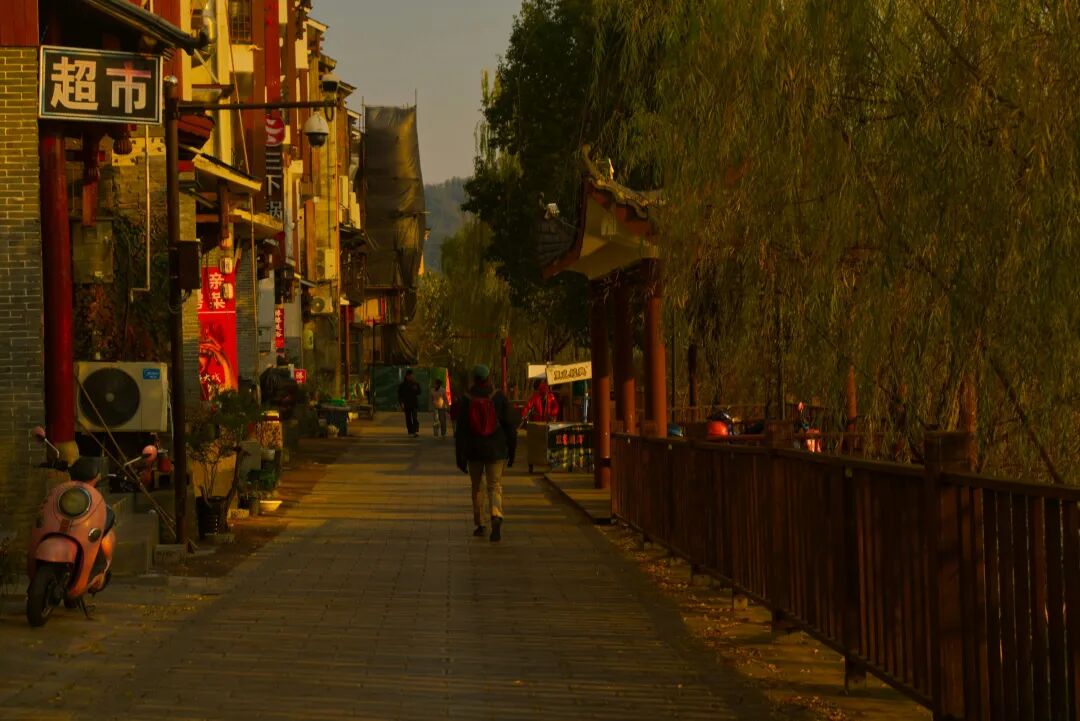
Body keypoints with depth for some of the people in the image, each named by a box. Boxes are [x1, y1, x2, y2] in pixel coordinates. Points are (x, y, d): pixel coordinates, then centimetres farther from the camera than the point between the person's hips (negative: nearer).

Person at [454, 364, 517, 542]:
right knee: (495, 487, 1)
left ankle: (480, 525, 22)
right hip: (496, 450, -1)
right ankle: (496, 517, -26)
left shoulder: (465, 400, -5)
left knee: (477, 487, 16)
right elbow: (510, 426, -2)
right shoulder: (499, 397, -5)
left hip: (473, 451, 1)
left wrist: (460, 456, -2)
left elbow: (460, 430, -6)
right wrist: (512, 451, 7)